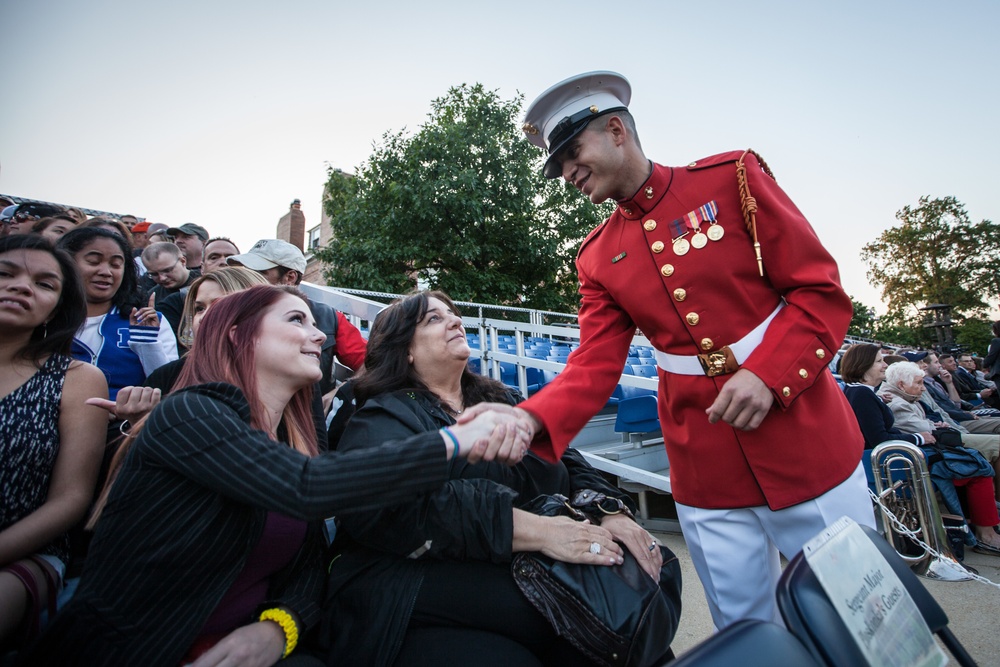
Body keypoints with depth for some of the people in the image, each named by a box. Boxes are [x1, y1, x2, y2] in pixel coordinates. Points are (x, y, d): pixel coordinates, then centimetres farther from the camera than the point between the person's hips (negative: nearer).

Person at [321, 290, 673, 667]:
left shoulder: (499, 399, 18)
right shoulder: (382, 417, -2)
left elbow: (565, 460, 9)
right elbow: (388, 505, -21)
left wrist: (611, 511, -12)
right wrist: (536, 530, -27)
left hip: (523, 568, 7)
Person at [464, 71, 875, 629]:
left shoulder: (732, 177, -4)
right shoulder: (598, 257, 2)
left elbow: (823, 291, -5)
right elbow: (595, 366, -4)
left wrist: (767, 373, -20)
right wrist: (529, 419, -22)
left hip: (806, 445, -1)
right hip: (705, 476, 2)